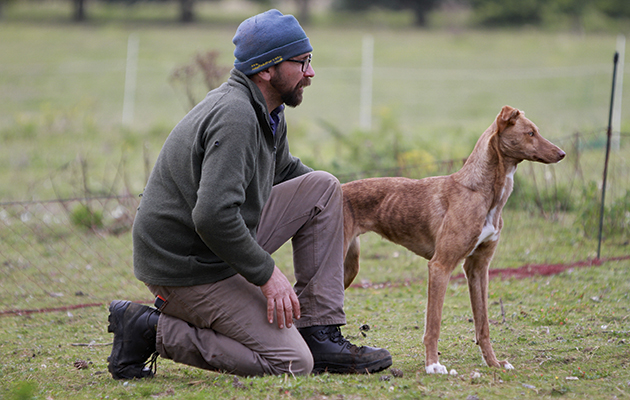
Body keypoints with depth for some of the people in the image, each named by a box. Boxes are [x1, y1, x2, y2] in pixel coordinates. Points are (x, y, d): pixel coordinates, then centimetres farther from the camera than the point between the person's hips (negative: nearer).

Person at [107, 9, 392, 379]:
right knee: (292, 363, -12)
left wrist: (330, 202, 19)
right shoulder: (234, 117, -23)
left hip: (224, 245, 10)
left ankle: (320, 336, 6)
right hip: (188, 269, -10)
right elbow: (213, 216, -32)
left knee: (323, 187, 9)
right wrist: (267, 273, -24)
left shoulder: (268, 113, 9)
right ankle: (152, 329, -6)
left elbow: (285, 168, 33)